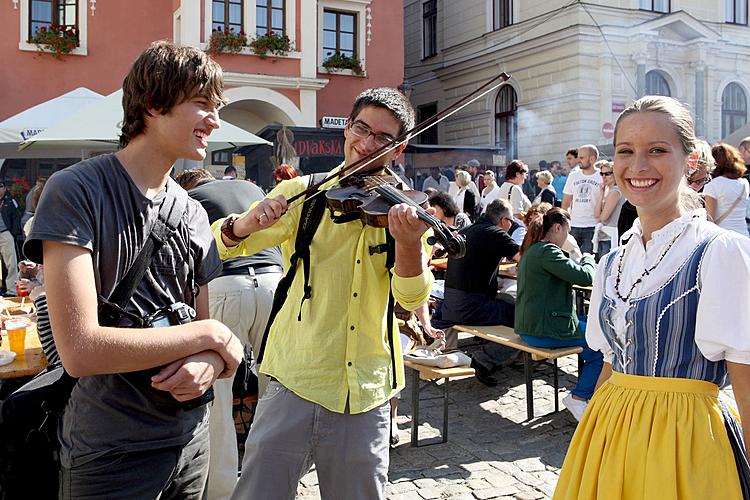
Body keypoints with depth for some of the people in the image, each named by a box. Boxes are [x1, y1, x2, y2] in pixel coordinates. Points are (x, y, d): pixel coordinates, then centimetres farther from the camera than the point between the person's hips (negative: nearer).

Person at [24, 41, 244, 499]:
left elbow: (209, 337, 7)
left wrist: (209, 365, -17)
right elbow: (80, 350, -24)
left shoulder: (195, 214, 5)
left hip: (191, 439, 6)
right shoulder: (76, 191, -14)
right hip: (110, 457, -6)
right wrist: (209, 334, -16)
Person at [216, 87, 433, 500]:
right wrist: (243, 225, -27)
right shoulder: (303, 194, 1)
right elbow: (219, 245, -3)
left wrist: (410, 243, -31)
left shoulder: (401, 211, 2)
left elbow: (412, 298, -11)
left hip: (366, 399, 2)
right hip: (295, 386, -1)